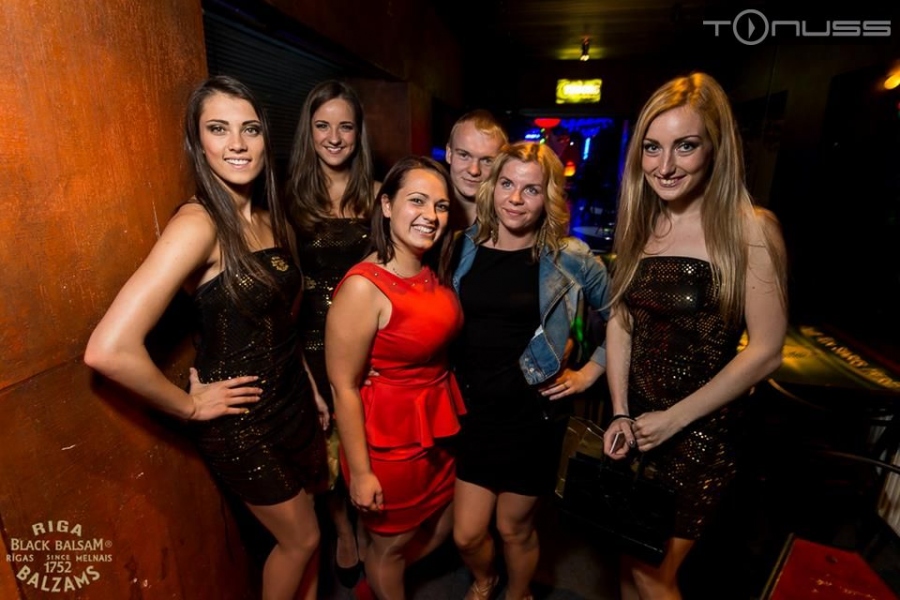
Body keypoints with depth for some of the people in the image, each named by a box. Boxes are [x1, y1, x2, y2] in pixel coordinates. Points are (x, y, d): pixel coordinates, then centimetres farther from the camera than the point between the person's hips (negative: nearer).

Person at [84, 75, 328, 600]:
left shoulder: (271, 217, 1)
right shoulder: (198, 223, -23)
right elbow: (109, 349, -32)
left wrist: (312, 389, 11)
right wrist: (190, 405, -18)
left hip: (294, 400, 7)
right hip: (241, 421, -6)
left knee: (307, 527, 24)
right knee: (301, 539, 16)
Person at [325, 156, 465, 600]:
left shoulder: (435, 273, -2)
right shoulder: (363, 286, -25)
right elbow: (344, 387, -20)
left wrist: (448, 409, 9)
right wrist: (360, 471, -14)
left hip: (438, 423, 8)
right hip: (388, 433, -8)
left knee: (442, 525, 28)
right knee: (390, 542, 20)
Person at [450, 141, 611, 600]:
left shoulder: (570, 259, -9)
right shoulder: (464, 246, -1)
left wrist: (589, 372, -1)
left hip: (531, 415, -2)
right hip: (470, 411, 3)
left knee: (514, 528, 16)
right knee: (466, 535, 12)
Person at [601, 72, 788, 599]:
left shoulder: (751, 229, -14)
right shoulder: (639, 224, 2)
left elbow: (766, 351, -14)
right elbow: (620, 320, 2)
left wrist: (674, 419, -12)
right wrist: (620, 413, -4)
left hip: (701, 432, -5)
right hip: (635, 421, 5)